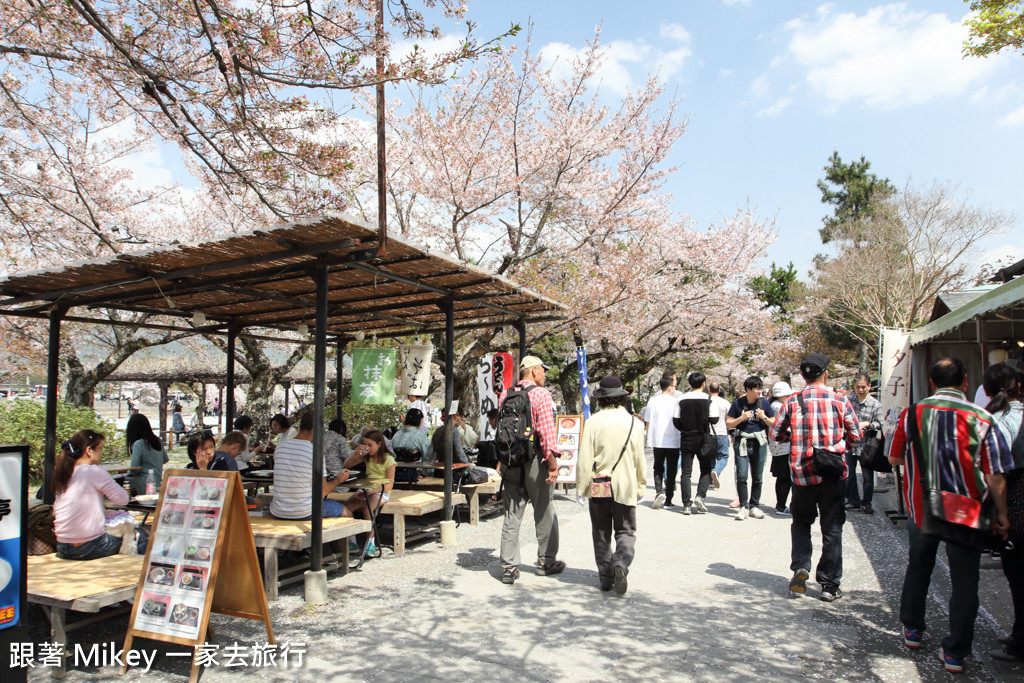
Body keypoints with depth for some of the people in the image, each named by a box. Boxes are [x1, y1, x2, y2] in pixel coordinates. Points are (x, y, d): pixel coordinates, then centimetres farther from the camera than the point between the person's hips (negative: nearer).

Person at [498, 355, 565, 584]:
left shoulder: (505, 395, 8)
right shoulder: (541, 394, -9)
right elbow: (546, 431, -16)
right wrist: (552, 462, -14)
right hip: (535, 460, -5)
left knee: (512, 514, 8)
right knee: (544, 513, 10)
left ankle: (509, 567, 8)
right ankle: (546, 562, 22)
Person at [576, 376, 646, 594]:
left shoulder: (593, 422, -8)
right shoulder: (634, 423, -4)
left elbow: (584, 459, -8)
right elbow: (640, 459, 2)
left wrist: (582, 485, 1)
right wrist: (640, 486, 13)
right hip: (625, 486, 0)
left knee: (601, 534, 12)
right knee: (625, 531, 10)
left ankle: (606, 578, 17)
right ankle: (620, 564, -15)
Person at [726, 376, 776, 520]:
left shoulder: (764, 403, 4)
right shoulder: (738, 403, 0)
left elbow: (773, 424, 9)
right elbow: (728, 423, 3)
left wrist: (763, 417, -8)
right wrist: (741, 418, -11)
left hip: (759, 443, 2)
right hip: (742, 443, -1)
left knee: (757, 478, 6)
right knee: (741, 476, -9)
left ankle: (754, 506, 18)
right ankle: (743, 507, 1)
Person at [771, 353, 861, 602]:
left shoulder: (793, 402, -4)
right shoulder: (840, 401, -5)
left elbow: (775, 434, 2)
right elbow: (856, 436, 1)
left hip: (802, 473, 1)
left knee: (801, 522, 19)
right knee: (832, 529, 9)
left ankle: (800, 566, 2)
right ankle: (829, 585, 13)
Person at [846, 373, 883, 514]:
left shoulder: (875, 404, -4)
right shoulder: (848, 400, 2)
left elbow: (879, 424, -1)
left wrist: (867, 424, -18)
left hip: (865, 445, -2)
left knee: (868, 476, 6)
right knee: (848, 474, 11)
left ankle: (866, 502, 22)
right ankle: (853, 501, 26)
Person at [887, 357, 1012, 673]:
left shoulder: (911, 414, -7)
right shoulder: (982, 419, -12)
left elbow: (894, 458, 2)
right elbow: (995, 477, -9)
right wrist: (1001, 514, 3)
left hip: (921, 508, 2)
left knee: (918, 567, 22)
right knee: (964, 580, 10)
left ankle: (912, 630, 35)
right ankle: (955, 653, 15)